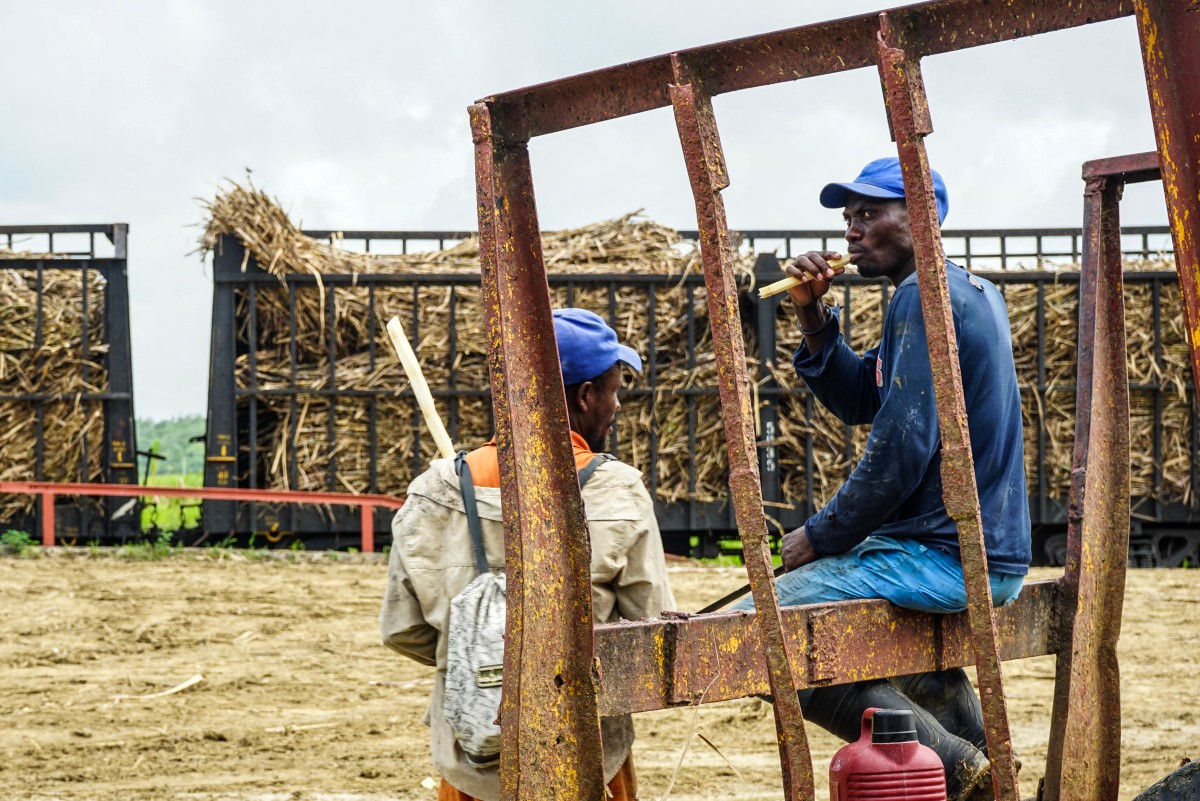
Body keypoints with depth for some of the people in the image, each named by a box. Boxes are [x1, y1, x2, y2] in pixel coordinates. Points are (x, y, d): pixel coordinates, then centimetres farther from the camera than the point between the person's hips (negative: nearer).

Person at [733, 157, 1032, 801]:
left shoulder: (925, 297, -15)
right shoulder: (968, 291, 17)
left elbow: (902, 448, -21)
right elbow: (859, 402, 21)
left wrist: (822, 537, -11)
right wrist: (813, 318, 6)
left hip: (946, 556, -11)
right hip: (986, 551, 11)